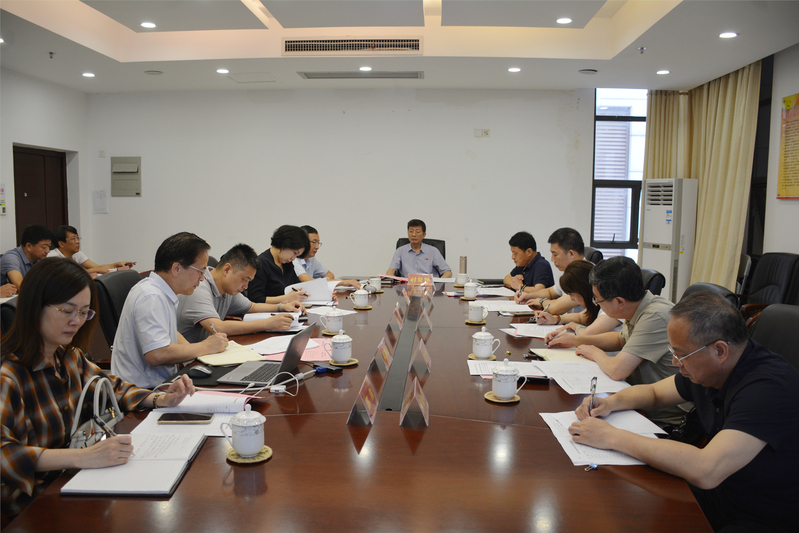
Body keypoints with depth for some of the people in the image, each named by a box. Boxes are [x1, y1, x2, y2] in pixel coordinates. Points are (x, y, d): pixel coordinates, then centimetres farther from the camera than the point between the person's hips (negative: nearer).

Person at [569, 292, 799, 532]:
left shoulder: (771, 385, -29)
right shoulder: (706, 367, -1)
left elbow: (705, 471, -38)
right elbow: (654, 392, 18)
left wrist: (612, 436, -31)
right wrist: (610, 402, -4)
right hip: (718, 488, 8)